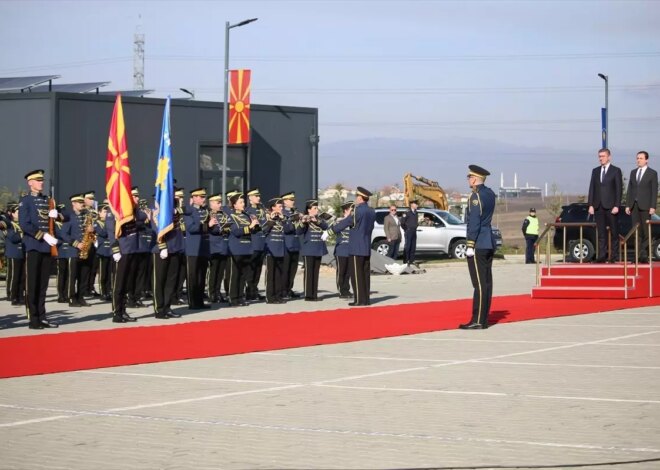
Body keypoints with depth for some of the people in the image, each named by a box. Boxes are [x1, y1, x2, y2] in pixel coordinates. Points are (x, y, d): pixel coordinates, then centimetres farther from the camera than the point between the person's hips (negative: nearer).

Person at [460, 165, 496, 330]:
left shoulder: (476, 196, -14)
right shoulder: (490, 193, 12)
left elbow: (474, 222, -19)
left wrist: (470, 246, -18)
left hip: (478, 245, -9)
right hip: (489, 243, 9)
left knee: (480, 283, -9)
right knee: (486, 282, 9)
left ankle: (478, 321, -8)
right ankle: (483, 319, 12)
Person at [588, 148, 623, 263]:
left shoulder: (616, 171, 1)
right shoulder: (595, 171, 14)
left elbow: (619, 189, -4)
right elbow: (592, 188, 11)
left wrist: (616, 205, -12)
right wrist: (591, 205, 2)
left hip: (611, 206, -4)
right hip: (598, 206, 4)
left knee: (614, 232, 0)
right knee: (601, 233, 3)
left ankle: (614, 256, 3)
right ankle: (602, 255, 3)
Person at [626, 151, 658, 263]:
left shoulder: (652, 173, 1)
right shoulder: (633, 172, 15)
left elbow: (654, 191, -3)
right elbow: (630, 189, 15)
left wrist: (653, 207, -11)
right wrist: (627, 205, 8)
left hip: (645, 206, -5)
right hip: (634, 205, 5)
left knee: (646, 231, -5)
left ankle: (644, 255, -3)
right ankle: (639, 254, 4)